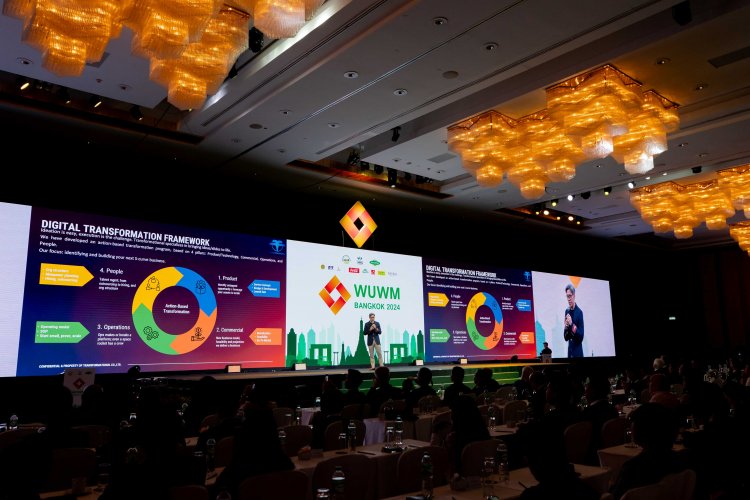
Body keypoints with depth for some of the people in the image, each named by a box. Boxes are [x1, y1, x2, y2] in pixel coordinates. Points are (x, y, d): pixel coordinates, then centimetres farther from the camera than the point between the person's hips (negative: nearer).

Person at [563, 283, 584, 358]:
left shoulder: (579, 312, -12)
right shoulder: (567, 311, 6)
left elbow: (581, 336, -14)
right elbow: (565, 338, 7)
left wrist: (572, 324, -24)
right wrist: (566, 327, -12)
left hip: (578, 352, -5)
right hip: (570, 350, 5)